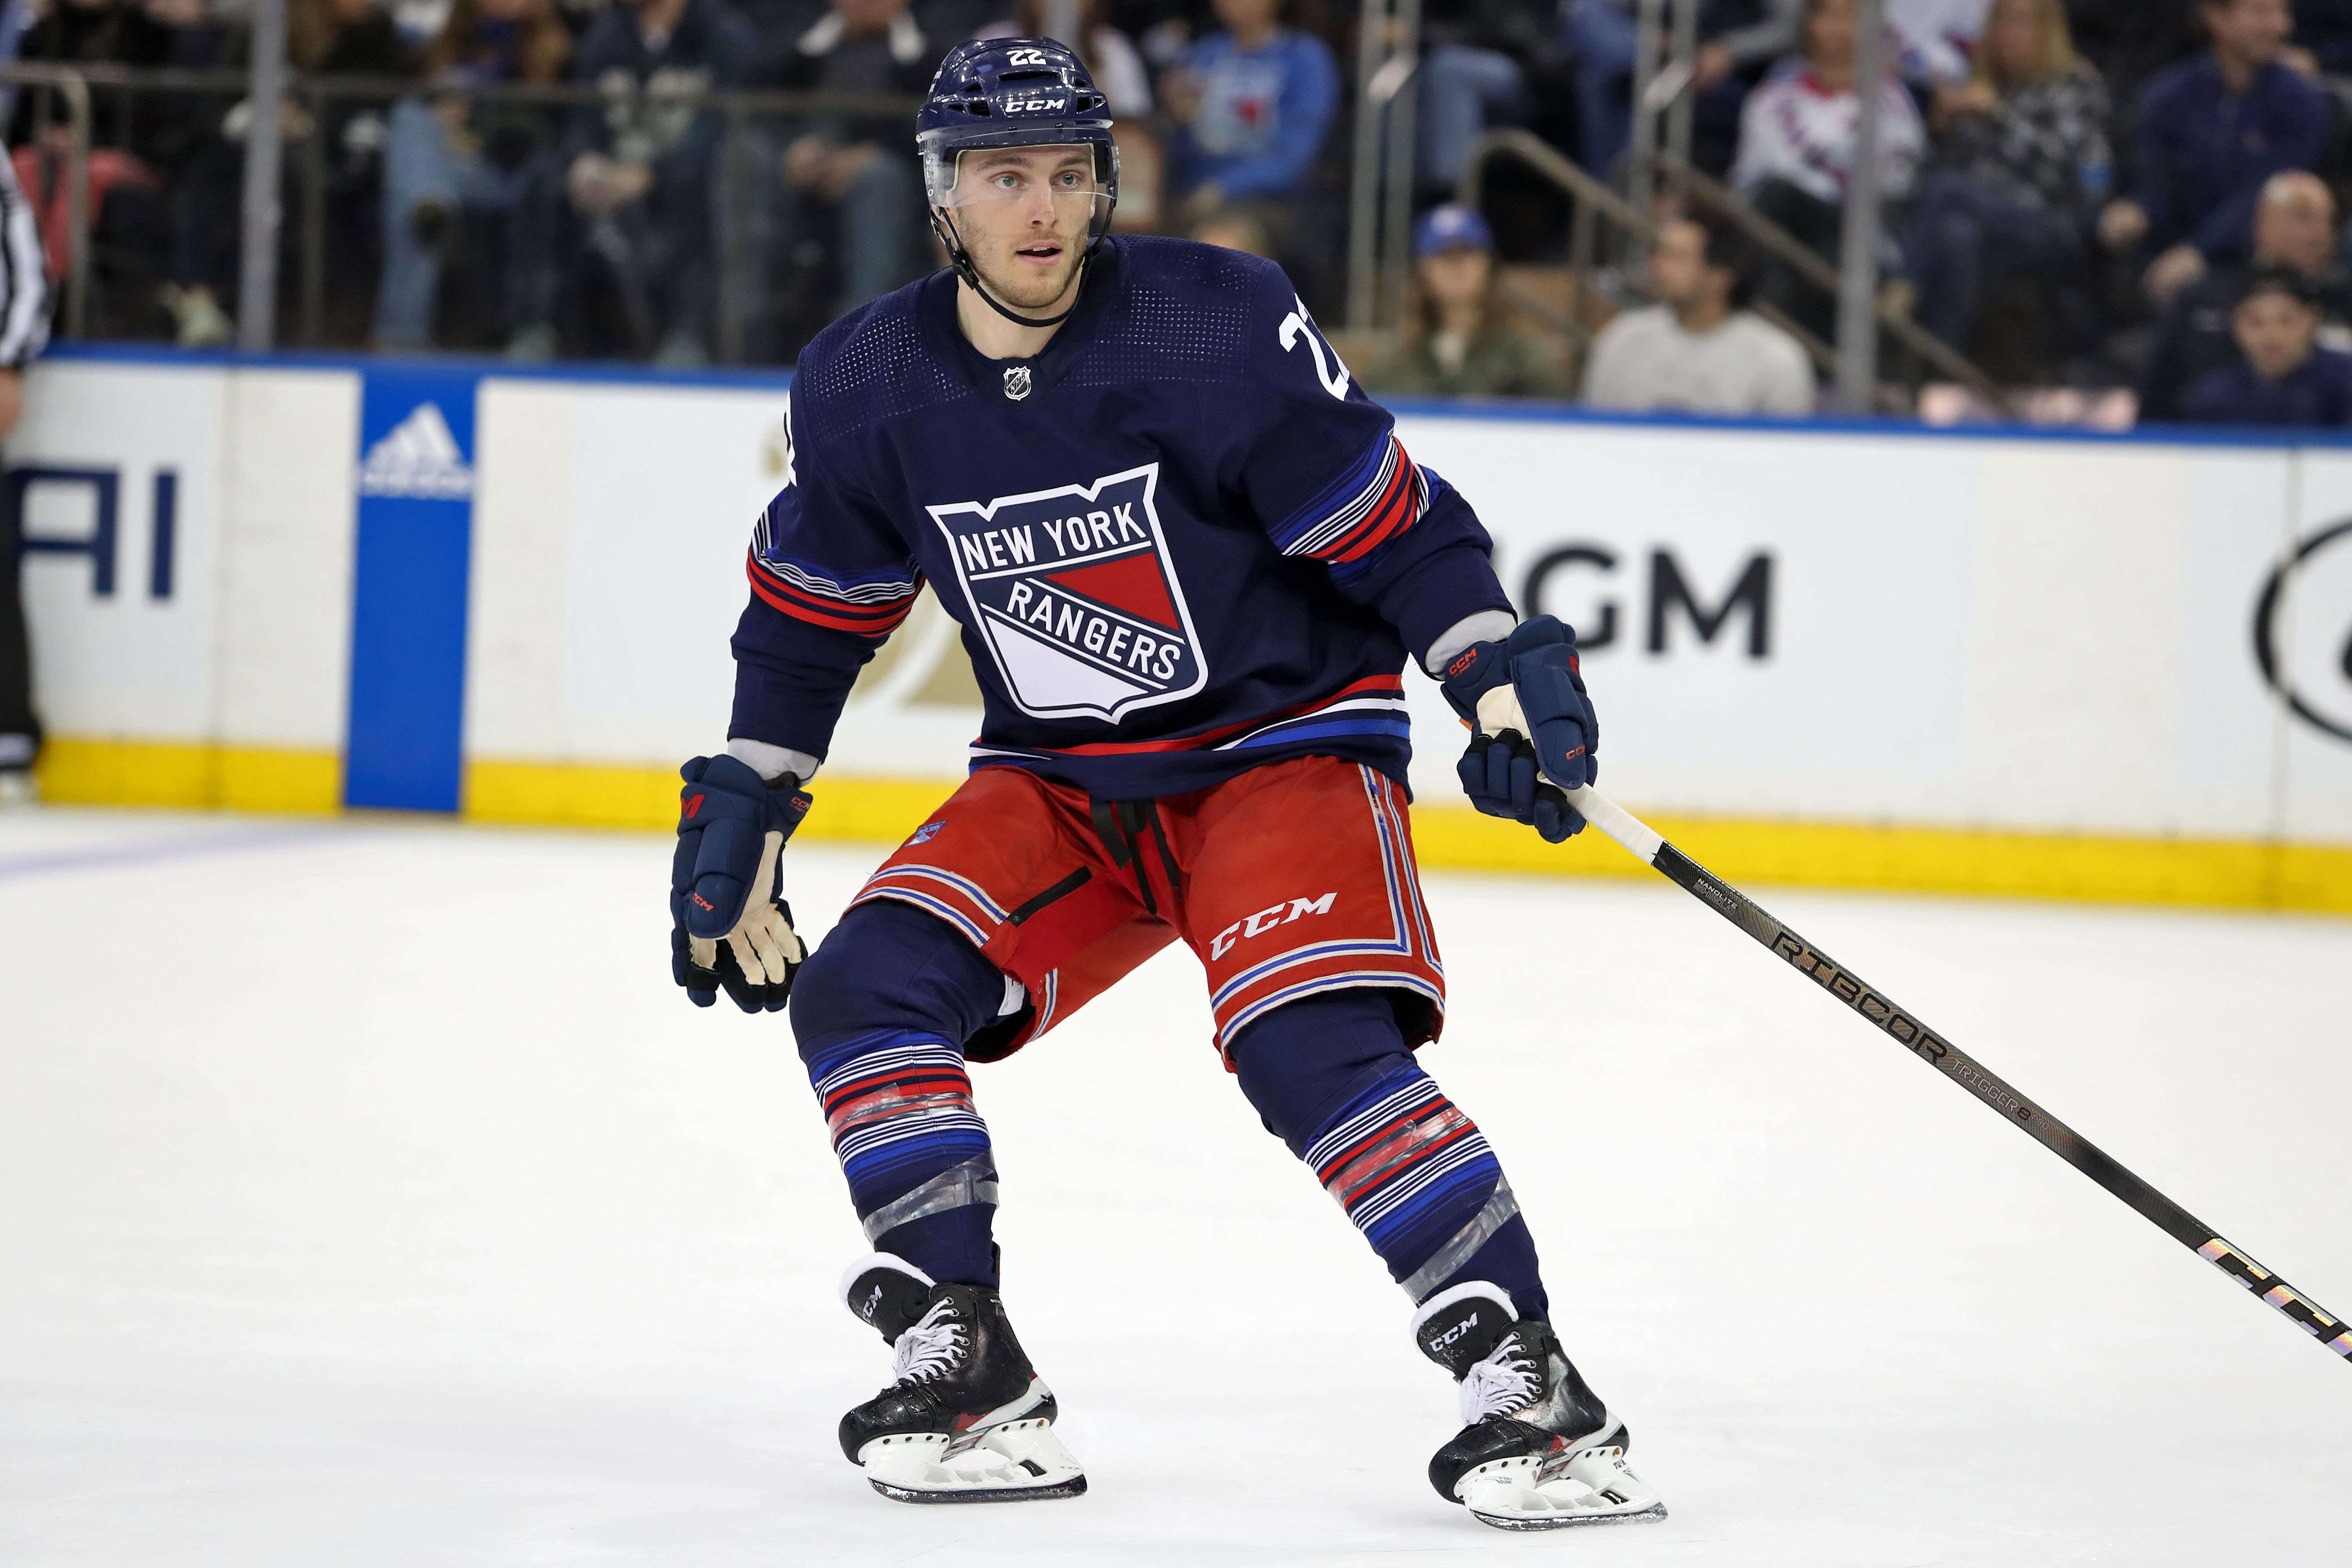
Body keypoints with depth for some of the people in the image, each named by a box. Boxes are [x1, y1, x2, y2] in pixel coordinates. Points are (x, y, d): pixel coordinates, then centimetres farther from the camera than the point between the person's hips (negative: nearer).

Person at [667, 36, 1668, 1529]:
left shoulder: (1225, 327, -19)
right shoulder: (864, 387, -5)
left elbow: (1395, 523, -13)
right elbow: (811, 609, 11)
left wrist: (1507, 670, -25)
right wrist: (742, 811, 11)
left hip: (1285, 740, -5)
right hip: (1056, 785, 5)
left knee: (1314, 1050, -27)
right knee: (866, 994, -14)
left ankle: (1535, 1391, -22)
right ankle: (974, 1386, -7)